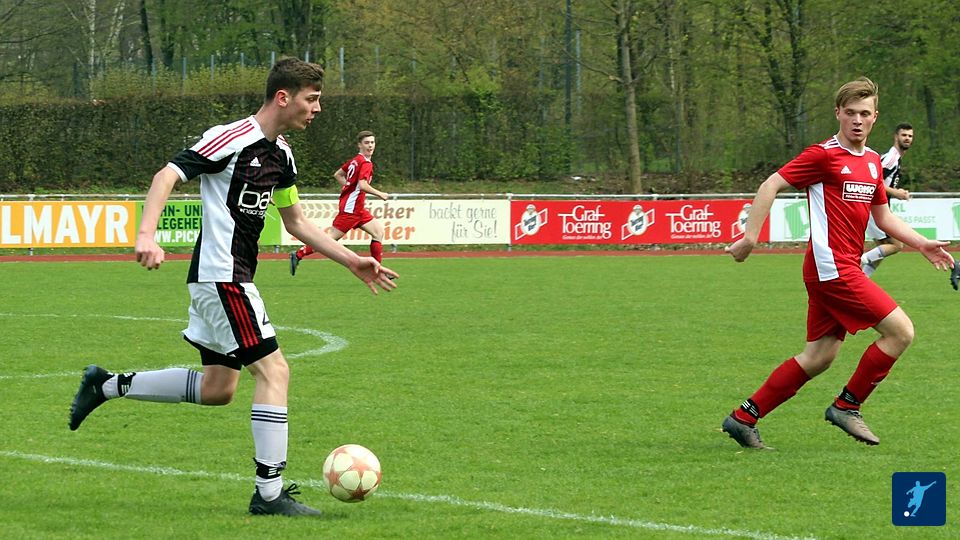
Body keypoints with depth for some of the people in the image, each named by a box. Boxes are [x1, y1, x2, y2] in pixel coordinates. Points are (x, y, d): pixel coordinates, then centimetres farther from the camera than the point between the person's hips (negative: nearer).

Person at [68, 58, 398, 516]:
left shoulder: (281, 155, 12)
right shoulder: (232, 139, -15)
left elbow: (296, 222, 23)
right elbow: (166, 176, -22)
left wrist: (352, 261, 18)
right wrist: (146, 236, -36)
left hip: (233, 279, 10)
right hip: (221, 276, -10)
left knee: (217, 388, 15)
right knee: (273, 370, -12)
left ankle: (108, 386, 27)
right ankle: (270, 494, -10)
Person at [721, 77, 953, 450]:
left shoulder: (872, 161, 16)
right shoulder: (824, 155, -9)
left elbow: (883, 217, 26)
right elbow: (771, 186, -10)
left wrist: (923, 245, 17)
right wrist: (750, 237, -16)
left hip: (844, 269, 9)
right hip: (832, 268, -9)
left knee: (819, 356, 9)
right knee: (900, 331, -10)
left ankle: (744, 418, 13)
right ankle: (847, 406, 0)